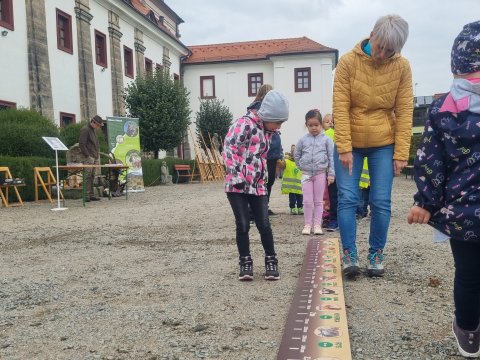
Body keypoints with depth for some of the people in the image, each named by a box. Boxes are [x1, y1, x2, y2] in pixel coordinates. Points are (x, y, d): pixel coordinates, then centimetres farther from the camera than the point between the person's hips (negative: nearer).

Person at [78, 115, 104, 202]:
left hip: (94, 158, 9)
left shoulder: (93, 130, 18)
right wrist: (88, 156, -16)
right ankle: (87, 195, -8)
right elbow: (81, 144, -16)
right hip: (88, 158, -9)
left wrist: (97, 155, 18)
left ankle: (91, 195, 13)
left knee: (92, 177, 9)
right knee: (87, 176, -10)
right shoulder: (85, 130, -10)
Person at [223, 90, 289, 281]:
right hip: (237, 184, -6)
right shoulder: (245, 124, -12)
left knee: (264, 225, 3)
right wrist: (236, 175, -20)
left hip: (258, 185, 6)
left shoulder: (267, 131, 12)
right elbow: (229, 147, -18)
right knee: (242, 225, -2)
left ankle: (271, 261, 16)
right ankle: (245, 262, 13)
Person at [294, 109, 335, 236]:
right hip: (306, 174, 1)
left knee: (318, 201, 6)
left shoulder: (326, 139, -2)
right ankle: (307, 225, 11)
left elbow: (332, 157, -3)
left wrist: (331, 173, -7)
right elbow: (297, 155, 14)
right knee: (307, 201, 2)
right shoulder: (303, 139, 2)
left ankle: (317, 225, 12)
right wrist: (302, 166, 8)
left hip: (320, 173, -1)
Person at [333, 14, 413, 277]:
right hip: (350, 143, -1)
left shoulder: (402, 67, -6)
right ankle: (349, 255, 6)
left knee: (381, 203, 1)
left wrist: (401, 153, -8)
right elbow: (340, 108, -12)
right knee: (347, 199, -3)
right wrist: (345, 149, -16)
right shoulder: (348, 62, -11)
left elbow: (404, 111, -4)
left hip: (383, 145, 1)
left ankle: (376, 255, 15)